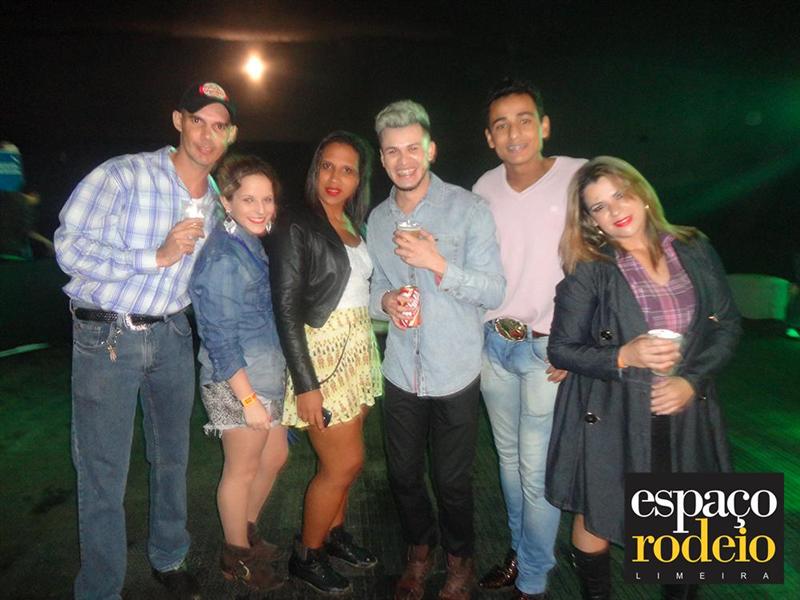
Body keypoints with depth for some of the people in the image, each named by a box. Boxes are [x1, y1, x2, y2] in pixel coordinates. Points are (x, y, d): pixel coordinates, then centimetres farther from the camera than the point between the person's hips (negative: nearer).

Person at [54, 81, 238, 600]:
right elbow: (70, 246, -19)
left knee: (173, 457, 17)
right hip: (106, 337, -5)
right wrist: (156, 256, -24)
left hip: (172, 335, 6)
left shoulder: (217, 201, 5)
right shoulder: (125, 174, -14)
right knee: (104, 474, 2)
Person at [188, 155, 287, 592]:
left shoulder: (252, 244, 8)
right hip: (237, 383, -9)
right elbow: (220, 338, -20)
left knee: (275, 457, 20)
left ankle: (246, 534, 42)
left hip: (266, 375, 9)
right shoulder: (223, 257, -20)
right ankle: (237, 557, 32)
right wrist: (249, 398, -19)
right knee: (243, 470, 9)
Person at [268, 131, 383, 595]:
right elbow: (287, 309, -15)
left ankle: (334, 532, 39)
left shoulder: (355, 225, 9)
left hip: (359, 349, 6)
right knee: (346, 462, 1)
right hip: (320, 352, -6)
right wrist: (305, 385, -17)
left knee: (344, 459, 15)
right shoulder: (296, 226, -11)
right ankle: (307, 555, 23)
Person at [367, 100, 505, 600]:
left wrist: (438, 263, -26)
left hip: (456, 374, -4)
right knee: (403, 475, 17)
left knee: (453, 481, 10)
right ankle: (419, 549, 45)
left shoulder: (469, 209, -10)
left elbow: (495, 292, -13)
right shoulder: (378, 219, 6)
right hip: (401, 372, 4)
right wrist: (384, 301, -9)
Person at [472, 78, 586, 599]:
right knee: (509, 458, 17)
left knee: (536, 470, 1)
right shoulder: (484, 188, 4)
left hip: (549, 349, -5)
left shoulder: (580, 177, -11)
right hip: (494, 343, 5)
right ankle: (521, 552, 38)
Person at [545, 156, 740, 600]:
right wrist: (623, 357, -22)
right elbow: (561, 349, -7)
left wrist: (692, 380, -9)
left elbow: (727, 324, 5)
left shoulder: (694, 251, 0)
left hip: (684, 414, 3)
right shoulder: (587, 272, -9)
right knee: (596, 520, 11)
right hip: (608, 418, -3)